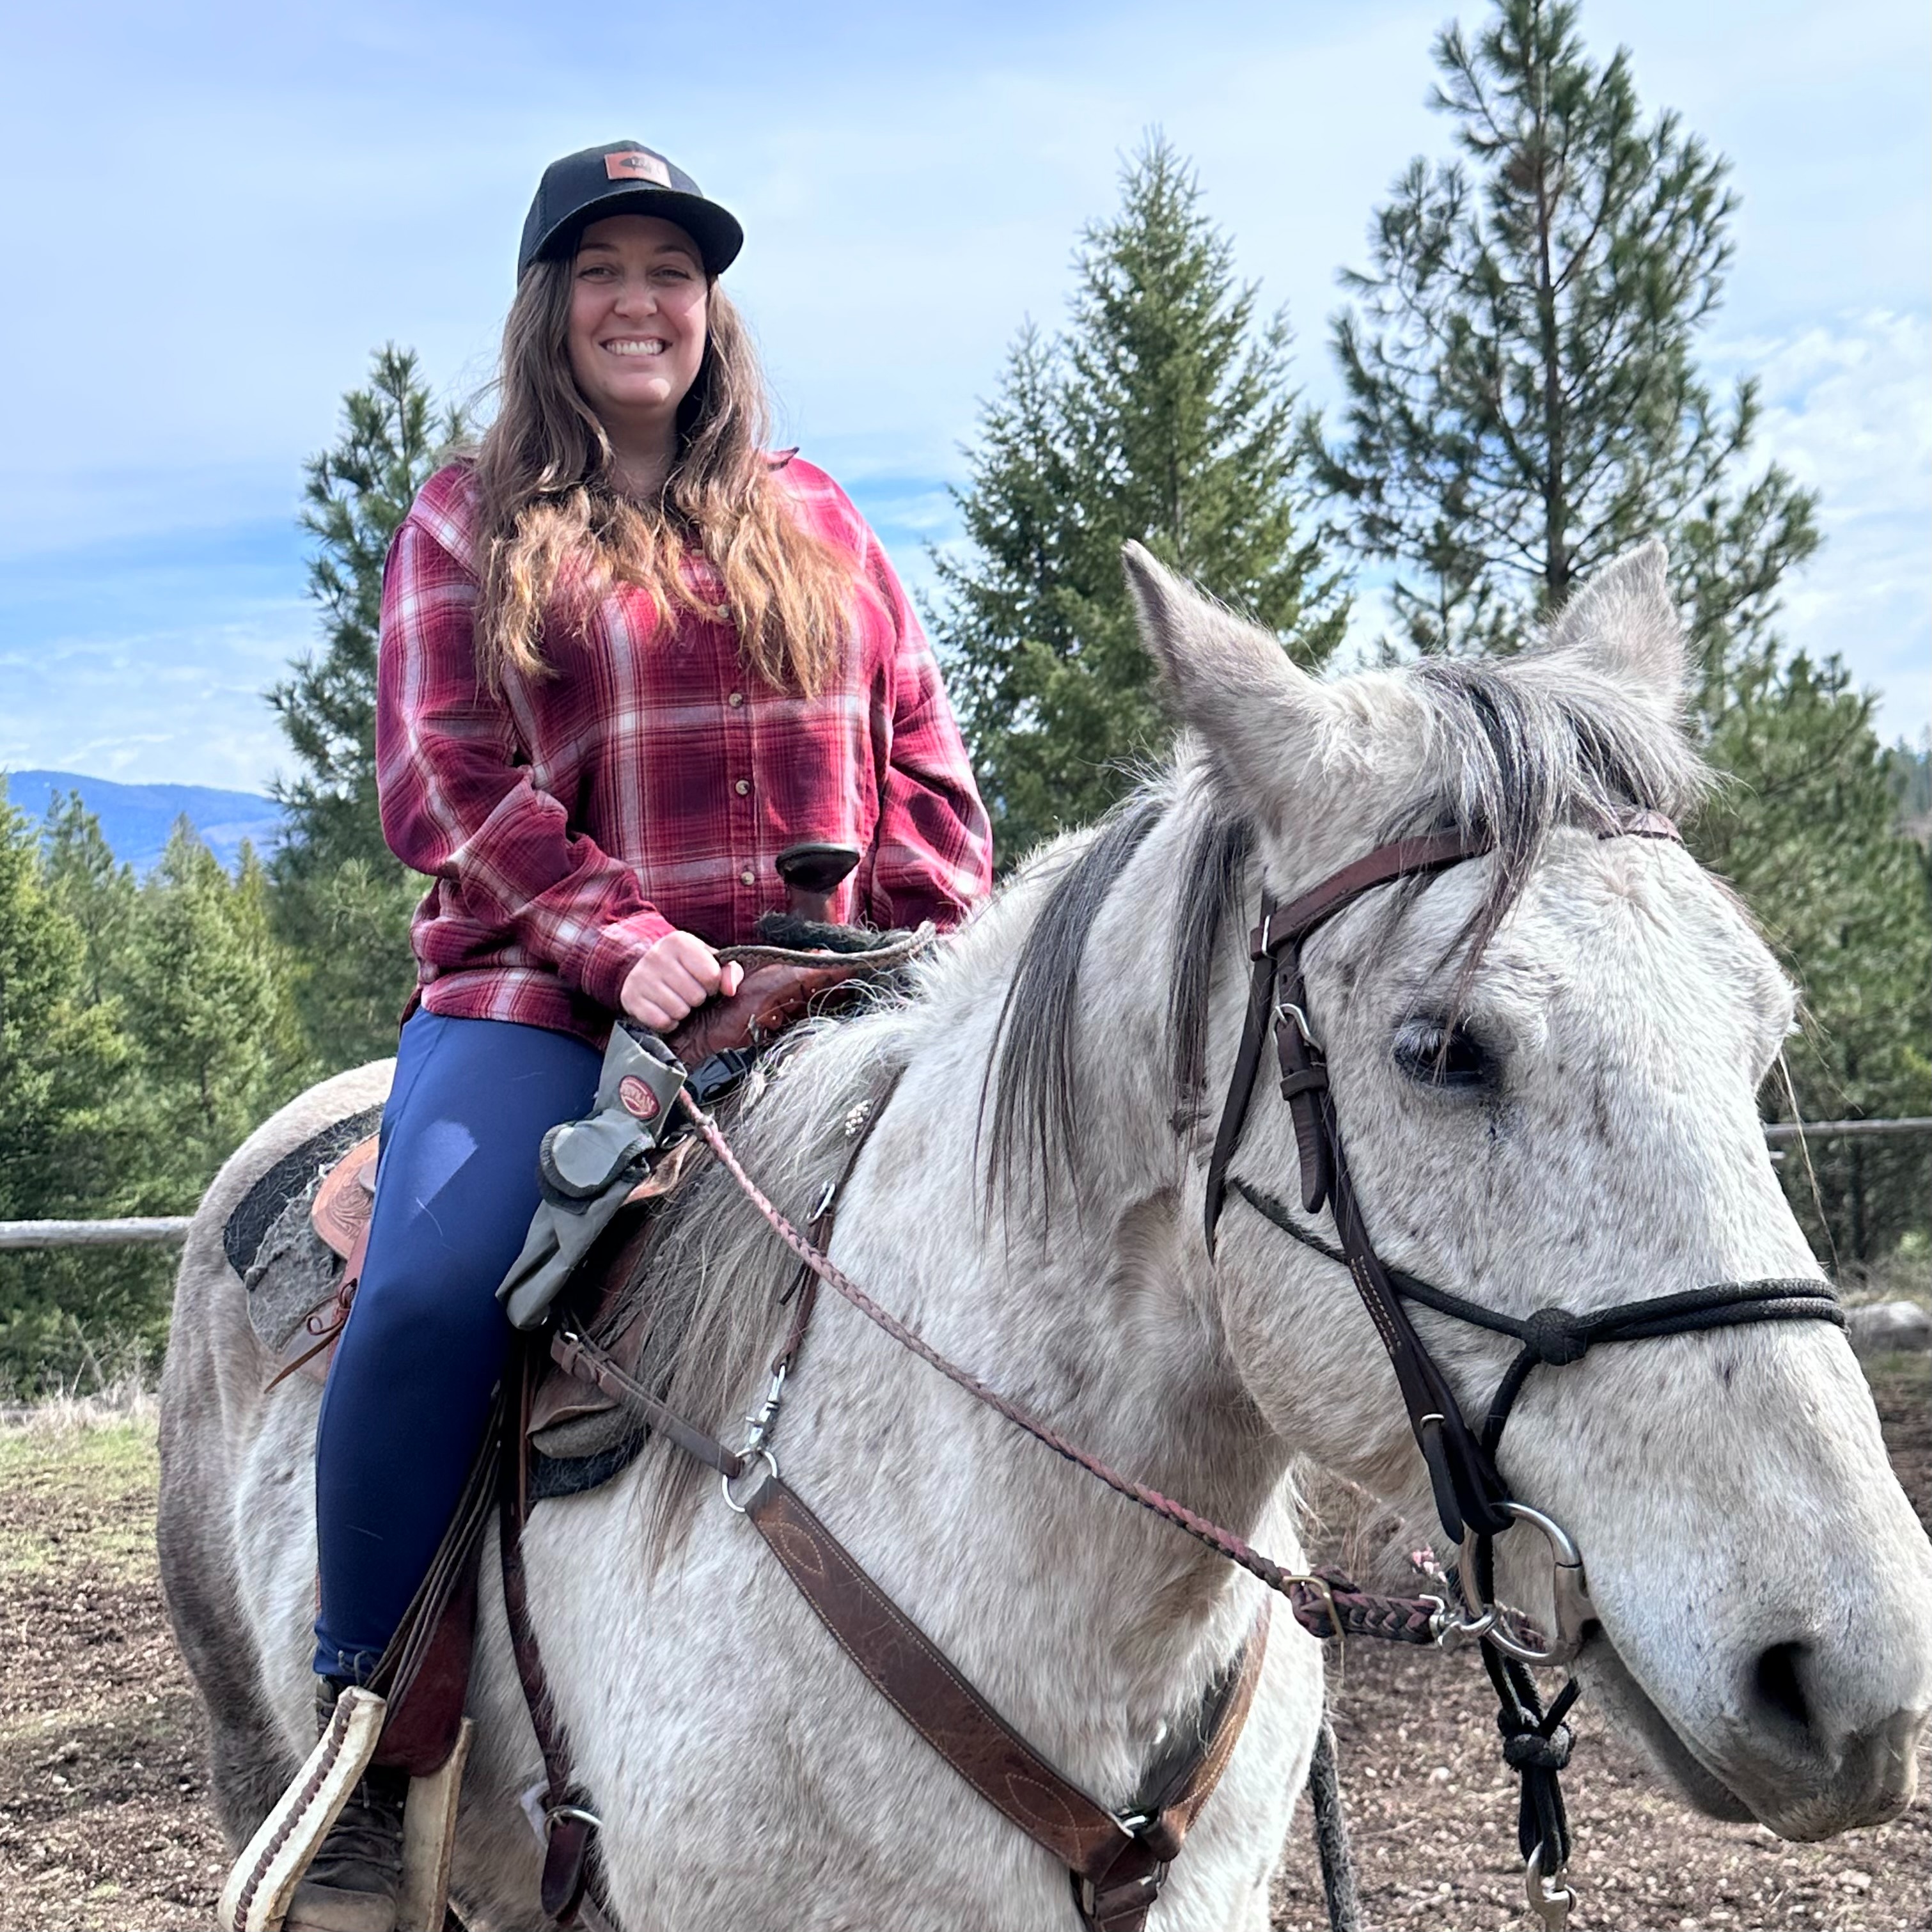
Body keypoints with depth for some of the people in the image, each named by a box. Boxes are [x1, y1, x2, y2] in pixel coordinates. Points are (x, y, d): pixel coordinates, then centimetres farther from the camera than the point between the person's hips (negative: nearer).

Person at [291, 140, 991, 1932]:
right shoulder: (471, 523, 12)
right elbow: (443, 780, 0)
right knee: (427, 1296, -28)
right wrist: (615, 937, -14)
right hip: (544, 1002, -2)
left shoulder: (814, 522, 20)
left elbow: (923, 762, 17)